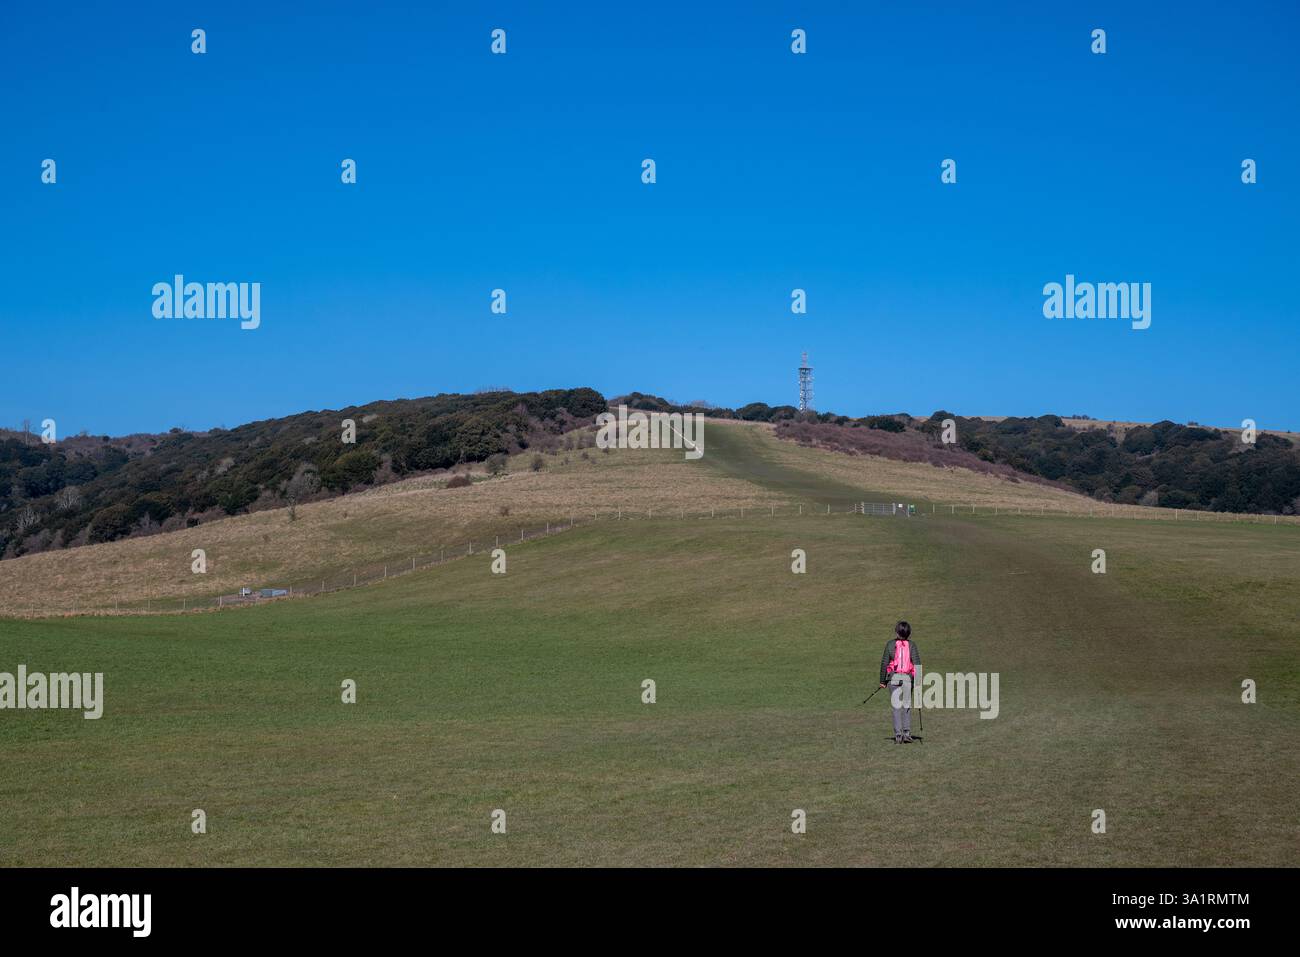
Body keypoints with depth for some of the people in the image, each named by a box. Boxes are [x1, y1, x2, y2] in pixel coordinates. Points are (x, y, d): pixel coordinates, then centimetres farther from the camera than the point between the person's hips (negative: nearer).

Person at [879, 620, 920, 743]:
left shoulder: (890, 644, 1)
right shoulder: (912, 645, 2)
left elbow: (884, 662, 0)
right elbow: (917, 663, -4)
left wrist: (882, 680, 7)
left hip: (893, 678, 0)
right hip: (907, 678, 0)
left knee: (896, 707, 4)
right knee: (907, 707, 13)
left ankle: (898, 735, -1)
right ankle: (907, 733, 10)